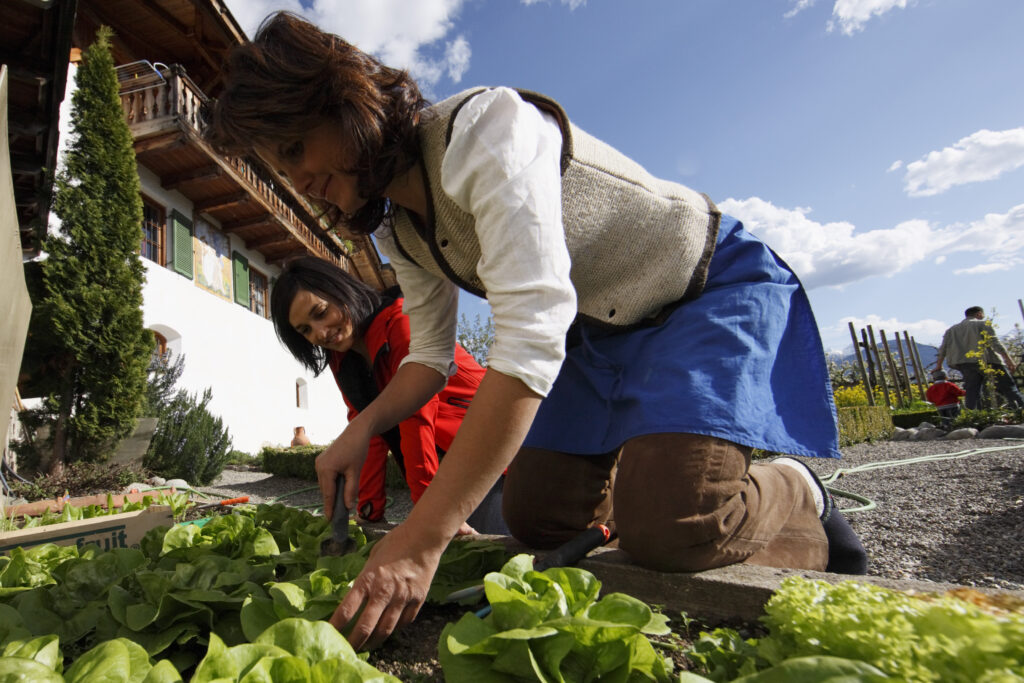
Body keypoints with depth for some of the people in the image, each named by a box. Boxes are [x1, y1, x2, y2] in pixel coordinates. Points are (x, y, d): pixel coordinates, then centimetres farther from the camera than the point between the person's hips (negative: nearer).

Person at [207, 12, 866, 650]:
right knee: (535, 516, 1)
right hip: (602, 331, 8)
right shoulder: (397, 228, 0)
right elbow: (431, 353, 9)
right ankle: (642, 469, 26)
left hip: (711, 286, -7)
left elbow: (532, 333, -37)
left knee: (669, 529, -24)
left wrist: (421, 539, -36)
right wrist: (363, 427, -11)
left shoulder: (483, 125, -27)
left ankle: (798, 495, 8)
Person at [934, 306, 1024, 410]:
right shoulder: (983, 324, 8)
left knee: (972, 391, 2)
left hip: (965, 364, 4)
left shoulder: (952, 329, 21)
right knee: (1008, 388, 3)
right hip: (987, 361, -4)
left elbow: (943, 348, 14)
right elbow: (995, 342, -5)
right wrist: (1008, 360, -9)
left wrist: (939, 366, 16)